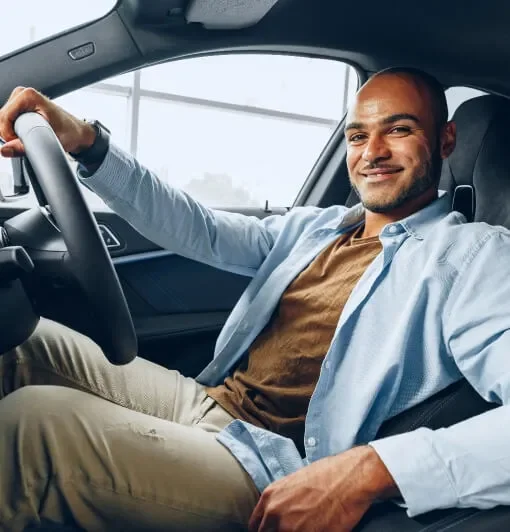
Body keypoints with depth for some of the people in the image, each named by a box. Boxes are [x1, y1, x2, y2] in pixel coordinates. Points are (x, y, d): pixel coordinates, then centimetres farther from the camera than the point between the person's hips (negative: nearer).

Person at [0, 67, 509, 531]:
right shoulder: (315, 226, 14)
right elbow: (203, 231, 4)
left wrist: (372, 470, -37)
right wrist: (87, 145, -8)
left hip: (273, 477, -7)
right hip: (205, 402, 8)